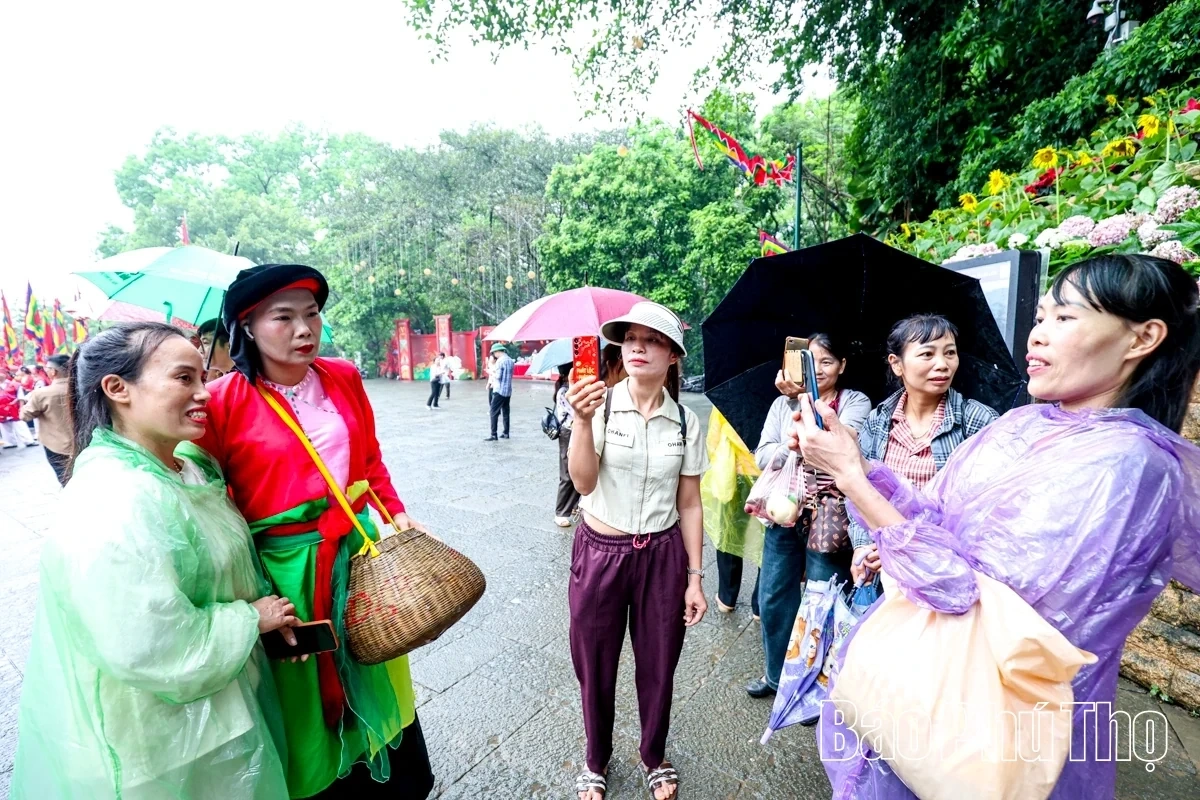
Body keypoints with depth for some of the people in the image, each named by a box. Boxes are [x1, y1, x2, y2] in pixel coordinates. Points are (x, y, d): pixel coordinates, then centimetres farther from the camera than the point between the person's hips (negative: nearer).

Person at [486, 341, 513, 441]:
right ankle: (506, 433, 15)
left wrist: (492, 373, 1)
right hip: (508, 390, 8)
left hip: (499, 390, -8)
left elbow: (498, 376, -18)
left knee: (494, 413, -3)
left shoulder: (500, 361, -14)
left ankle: (493, 435, -5)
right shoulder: (510, 360, 10)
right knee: (506, 412, 12)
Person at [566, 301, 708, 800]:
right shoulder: (600, 404, -10)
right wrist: (583, 421, -34)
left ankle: (654, 759, 48)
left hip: (662, 557, 2)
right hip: (600, 553, -1)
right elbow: (584, 482, -20)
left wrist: (695, 577, 3)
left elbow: (689, 506, 2)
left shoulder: (686, 421, -3)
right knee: (595, 668, 16)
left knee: (658, 667, 17)